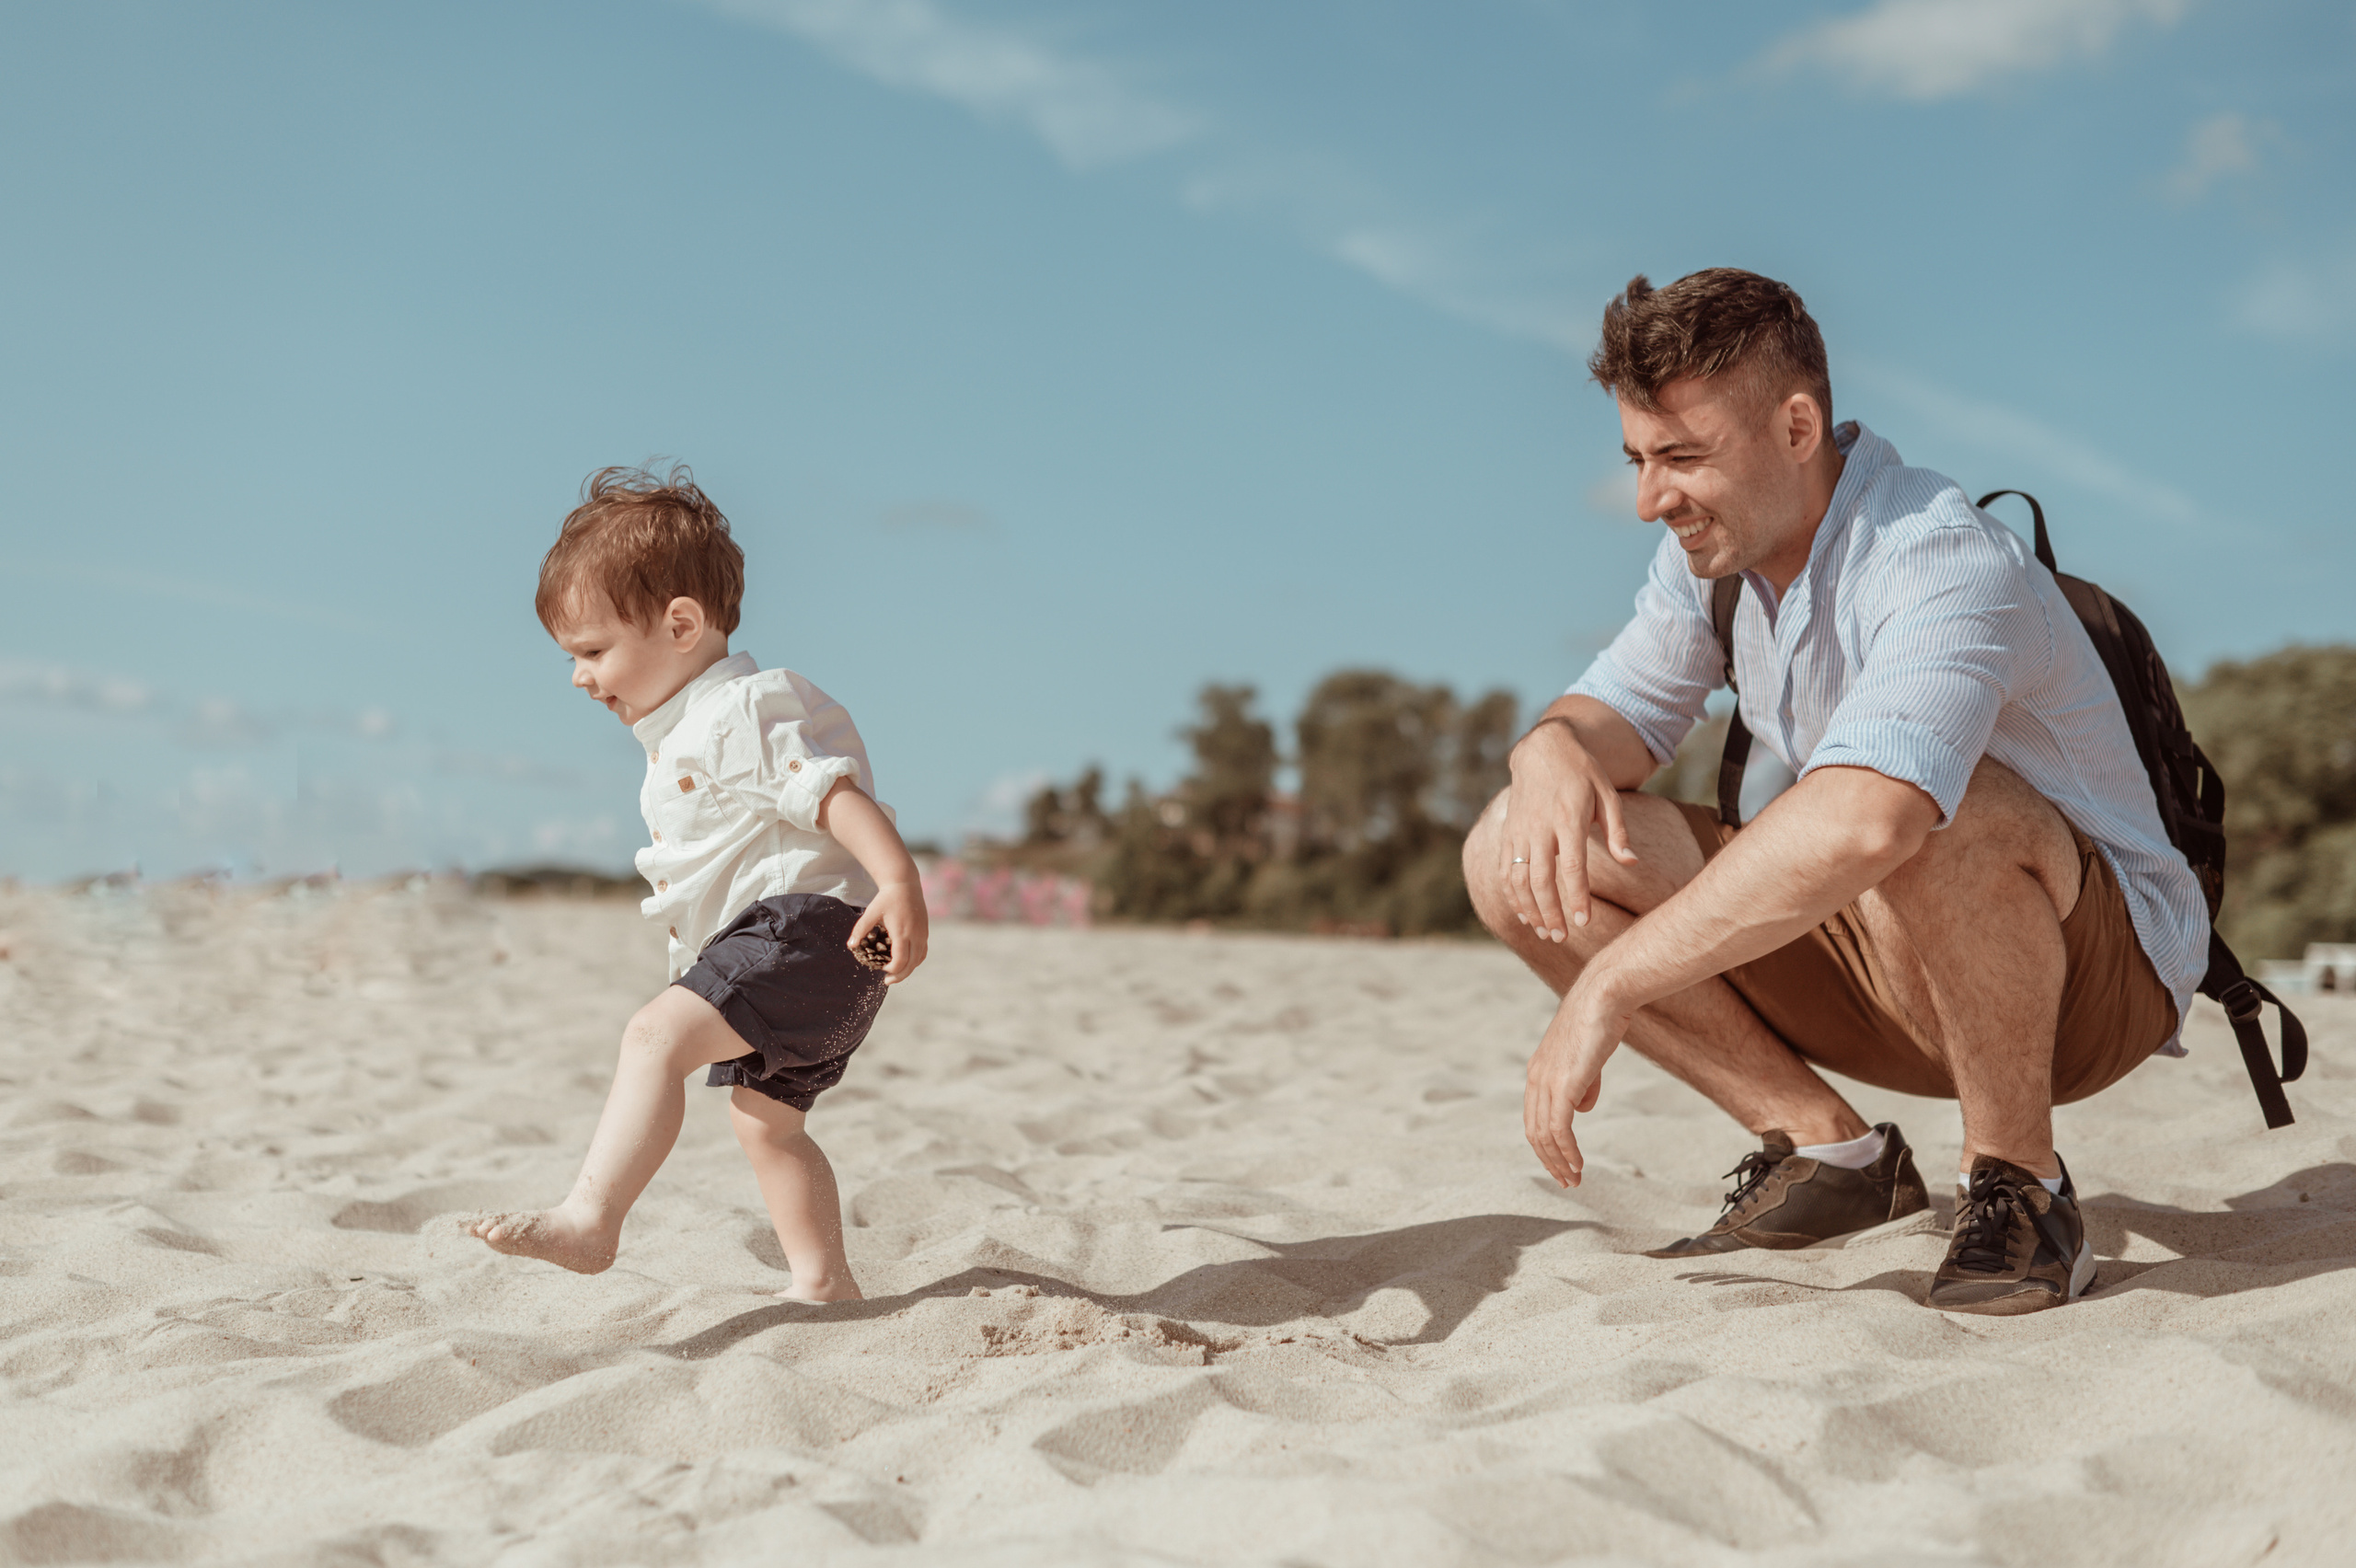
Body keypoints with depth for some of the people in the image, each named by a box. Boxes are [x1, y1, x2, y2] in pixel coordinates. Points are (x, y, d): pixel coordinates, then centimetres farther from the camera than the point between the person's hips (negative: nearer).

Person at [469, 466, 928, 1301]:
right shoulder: (690, 731, 20)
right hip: (784, 947, 12)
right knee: (763, 1114, 20)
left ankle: (588, 1219, -33)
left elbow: (836, 790, -23)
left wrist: (899, 881, -36)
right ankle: (823, 1282, 29)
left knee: (655, 1036, -26)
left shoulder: (737, 715, -13)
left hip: (808, 925, -12)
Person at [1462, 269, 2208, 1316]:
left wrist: (1605, 992, -43)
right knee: (1513, 858, -8)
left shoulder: (1946, 563, -29)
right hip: (1882, 963, 7)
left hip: (2095, 964, -7)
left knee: (1942, 817, -43)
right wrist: (1552, 752, -21)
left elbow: (1856, 825, -47)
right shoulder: (1709, 548, -2)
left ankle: (2020, 1184, -18)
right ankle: (1827, 1152, -2)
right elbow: (1618, 711, 6)